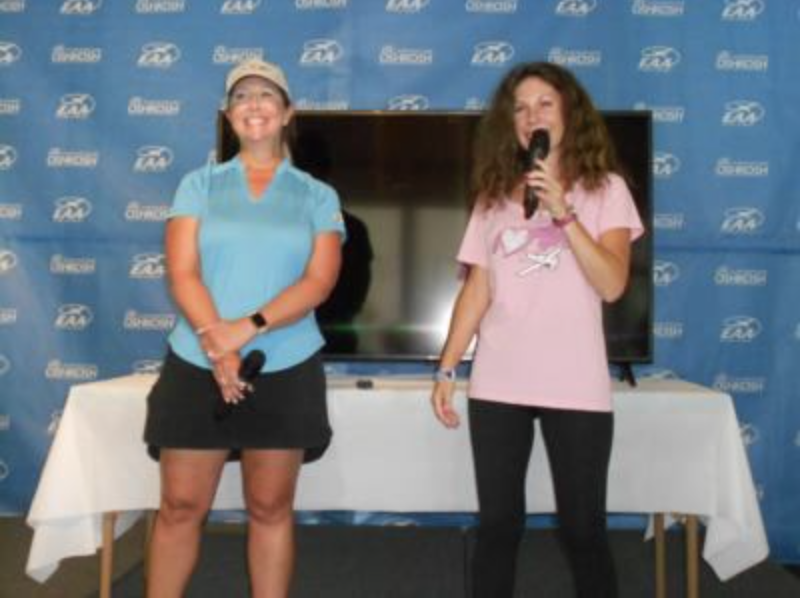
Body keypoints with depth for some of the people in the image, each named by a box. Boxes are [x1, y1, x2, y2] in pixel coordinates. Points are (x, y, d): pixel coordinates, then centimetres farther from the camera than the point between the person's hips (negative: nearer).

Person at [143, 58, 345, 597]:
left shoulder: (317, 197, 6)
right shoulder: (199, 185, 7)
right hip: (197, 368, 1)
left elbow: (320, 281, -6)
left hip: (285, 371, 0)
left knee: (271, 507, 8)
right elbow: (182, 273, -4)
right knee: (181, 506, 6)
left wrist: (248, 327, -18)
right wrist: (218, 345, -18)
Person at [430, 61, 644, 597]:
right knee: (498, 522, 8)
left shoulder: (604, 189, 3)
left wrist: (562, 212, -17)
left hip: (575, 385, -2)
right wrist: (447, 370, 3)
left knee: (583, 528, 4)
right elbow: (476, 291, 9)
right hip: (498, 384, 3)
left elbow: (612, 284, -10)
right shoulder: (495, 195, 10)